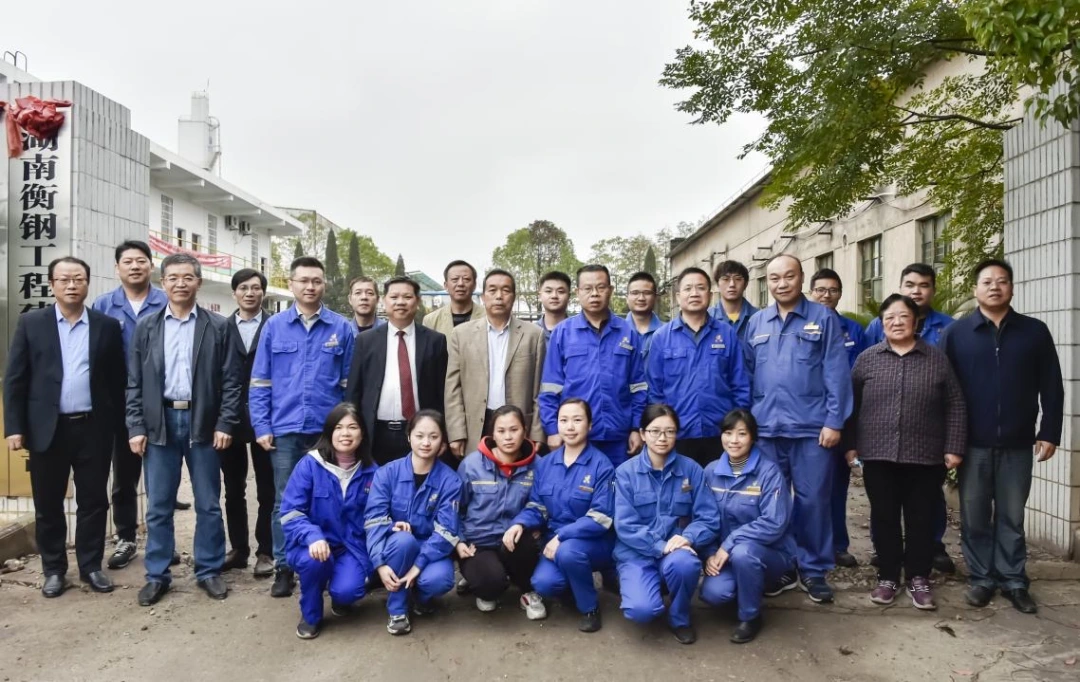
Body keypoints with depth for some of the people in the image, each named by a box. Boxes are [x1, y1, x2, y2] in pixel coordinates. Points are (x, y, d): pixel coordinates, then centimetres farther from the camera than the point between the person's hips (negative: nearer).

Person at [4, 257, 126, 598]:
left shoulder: (107, 326, 4)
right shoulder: (31, 322, 3)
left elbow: (117, 380, 6)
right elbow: (14, 379, 1)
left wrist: (117, 426, 3)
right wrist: (14, 427, -5)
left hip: (93, 428, 0)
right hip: (47, 428, 0)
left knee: (93, 501, 8)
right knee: (48, 504, 9)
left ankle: (91, 566, 21)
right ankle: (53, 569, 24)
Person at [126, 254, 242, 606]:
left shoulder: (219, 327, 1)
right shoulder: (146, 328, 7)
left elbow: (231, 381, -1)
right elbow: (134, 383, 6)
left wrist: (225, 424, -8)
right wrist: (136, 427, -1)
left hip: (202, 423, -1)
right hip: (159, 423, 2)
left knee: (208, 505, 7)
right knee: (158, 506, 8)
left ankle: (209, 571, 20)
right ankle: (157, 575, 21)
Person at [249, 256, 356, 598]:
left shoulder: (342, 328, 3)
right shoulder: (273, 327, 5)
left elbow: (349, 384, 4)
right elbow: (260, 383, 4)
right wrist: (261, 427, -3)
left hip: (328, 430, 0)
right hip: (284, 430, 1)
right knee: (285, 503, 8)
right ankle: (283, 568, 21)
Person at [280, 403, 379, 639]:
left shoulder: (371, 471, -2)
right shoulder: (309, 464, -11)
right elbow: (290, 513, -13)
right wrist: (313, 536, -31)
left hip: (353, 546, 1)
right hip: (313, 543, -1)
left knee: (347, 591, -26)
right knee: (314, 559, -35)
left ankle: (342, 595, 17)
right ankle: (310, 616, -2)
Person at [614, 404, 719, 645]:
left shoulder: (691, 469, -1)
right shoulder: (626, 472, -5)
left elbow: (709, 519, -3)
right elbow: (625, 526, -11)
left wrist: (687, 537, -23)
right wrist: (660, 547, -23)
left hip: (677, 549, 1)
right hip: (637, 553, -1)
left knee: (682, 563, -35)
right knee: (642, 609, -27)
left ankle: (680, 618, -3)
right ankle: (634, 583, 12)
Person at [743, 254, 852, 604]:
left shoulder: (824, 318, 0)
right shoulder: (756, 323, 10)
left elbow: (837, 374, -4)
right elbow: (746, 376, 11)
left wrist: (834, 421, -10)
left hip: (811, 428, -3)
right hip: (766, 428, 3)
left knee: (813, 500, 4)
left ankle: (813, 570, 19)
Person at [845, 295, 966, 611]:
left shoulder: (937, 359, 3)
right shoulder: (867, 359, 4)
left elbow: (955, 406, 4)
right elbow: (851, 406, 6)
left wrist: (953, 447, -1)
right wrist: (850, 444, 2)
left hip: (925, 456, 0)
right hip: (878, 455, 1)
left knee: (920, 518, 7)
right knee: (884, 517, 8)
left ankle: (919, 578, 21)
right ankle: (887, 576, 21)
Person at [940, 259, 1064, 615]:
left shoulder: (1034, 331, 4)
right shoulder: (956, 333, 1)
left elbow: (1051, 387, 5)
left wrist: (1049, 432, -1)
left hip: (1017, 444, 1)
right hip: (973, 444, 0)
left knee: (1012, 517, 10)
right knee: (974, 517, 7)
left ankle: (1014, 580, 20)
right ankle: (981, 577, 19)